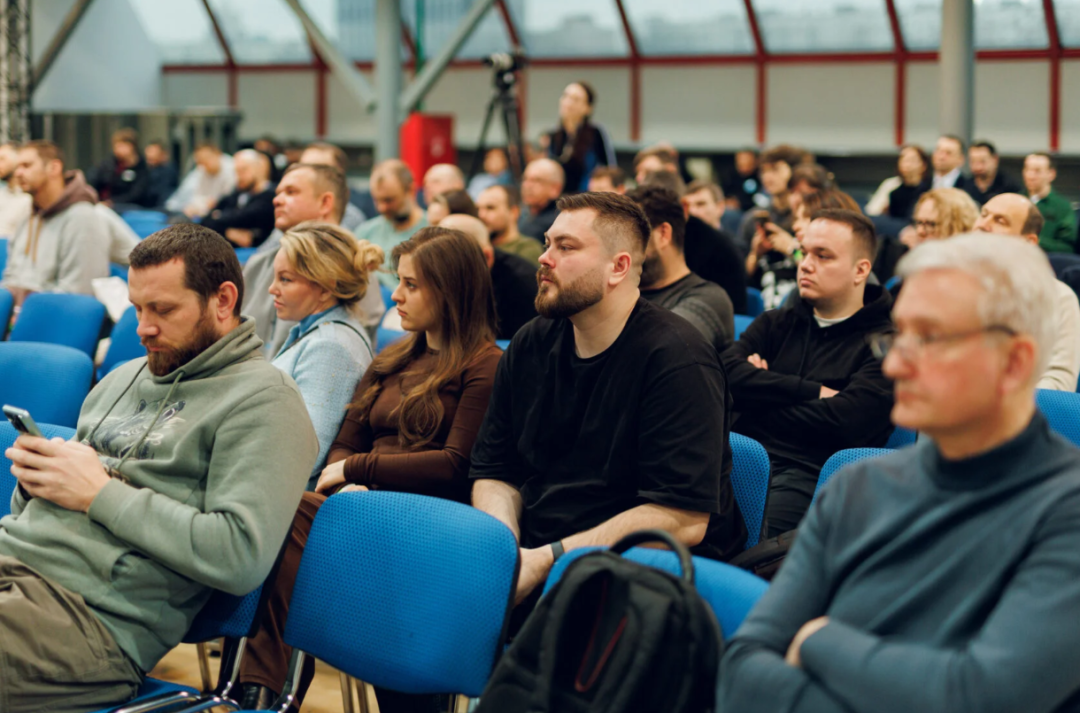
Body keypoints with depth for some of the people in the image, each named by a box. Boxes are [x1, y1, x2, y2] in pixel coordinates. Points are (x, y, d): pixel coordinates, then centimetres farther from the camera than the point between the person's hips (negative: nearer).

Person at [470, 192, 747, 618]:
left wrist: (546, 560, -21)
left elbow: (684, 519, -19)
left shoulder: (678, 359, -11)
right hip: (538, 556, 6)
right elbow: (494, 474, 16)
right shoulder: (529, 347, 11)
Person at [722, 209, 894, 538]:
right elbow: (728, 372, 3)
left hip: (807, 474, -5)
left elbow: (846, 421, -11)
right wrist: (813, 392, -4)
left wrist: (762, 393, 2)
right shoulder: (778, 322, 22)